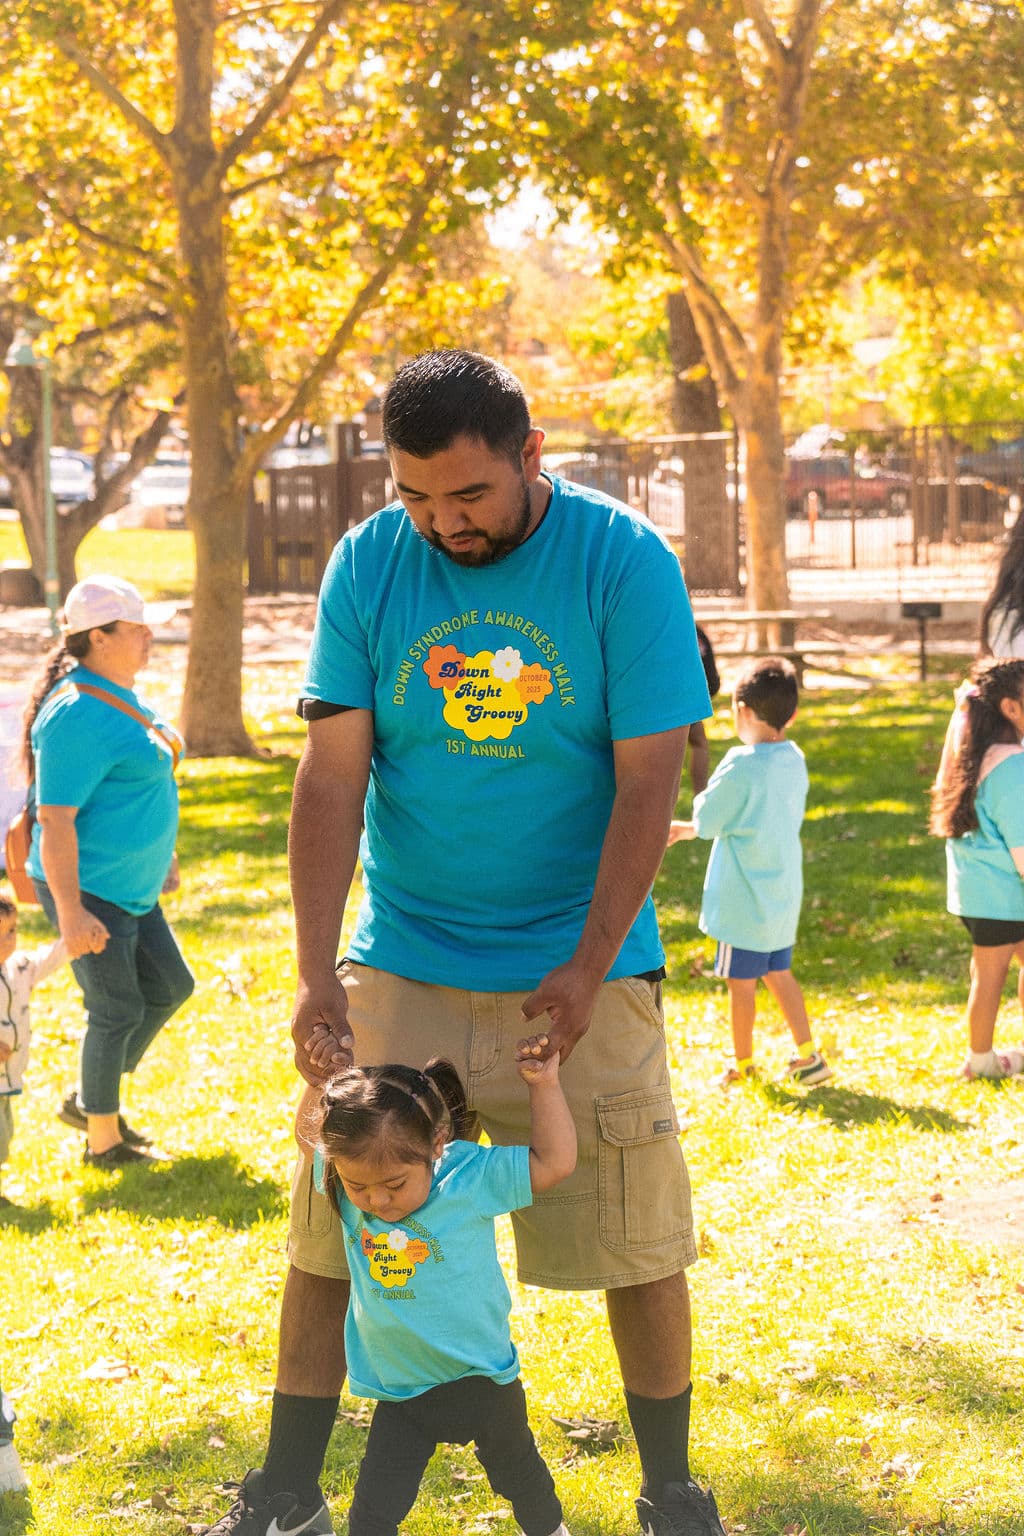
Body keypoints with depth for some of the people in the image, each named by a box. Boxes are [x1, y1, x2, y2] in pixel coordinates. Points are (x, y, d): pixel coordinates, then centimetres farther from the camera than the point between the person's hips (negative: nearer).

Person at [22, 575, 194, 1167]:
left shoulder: (122, 697, 9)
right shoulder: (77, 715, -22)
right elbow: (55, 818, -24)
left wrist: (160, 857, 27)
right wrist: (70, 912, -26)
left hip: (131, 887, 10)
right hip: (89, 891, -10)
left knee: (169, 988, 16)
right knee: (118, 1010, 0)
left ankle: (92, 1101, 28)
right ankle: (104, 1141, 16)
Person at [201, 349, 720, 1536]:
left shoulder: (625, 564, -10)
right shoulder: (366, 566, -4)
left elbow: (648, 782, -11)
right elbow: (332, 778, -7)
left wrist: (587, 968, -18)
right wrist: (318, 977, -15)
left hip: (579, 968, -2)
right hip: (399, 964, 2)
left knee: (638, 1237, 2)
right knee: (328, 1235, 3)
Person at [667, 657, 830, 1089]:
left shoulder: (741, 765, -22)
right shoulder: (794, 761, 3)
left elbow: (706, 819, -12)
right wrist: (686, 829, 20)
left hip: (743, 899, -7)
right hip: (783, 892, 7)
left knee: (740, 980, 6)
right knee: (779, 973, 18)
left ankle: (743, 1064, 18)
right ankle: (808, 1056, 18)